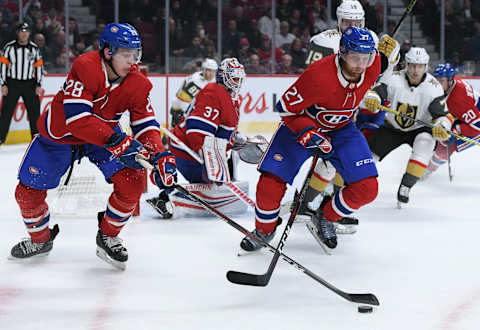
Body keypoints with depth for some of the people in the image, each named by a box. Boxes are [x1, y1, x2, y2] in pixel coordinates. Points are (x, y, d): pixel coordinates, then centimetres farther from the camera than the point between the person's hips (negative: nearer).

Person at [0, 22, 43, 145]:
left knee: (35, 111, 1)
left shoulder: (34, 48, 4)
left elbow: (39, 66, 8)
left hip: (29, 84, 2)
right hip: (12, 84, -2)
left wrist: (38, 85, 2)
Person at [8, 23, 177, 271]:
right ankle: (40, 239, 31)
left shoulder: (137, 84, -17)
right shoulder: (85, 67, -33)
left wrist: (160, 157, -31)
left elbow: (146, 125, -12)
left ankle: (108, 236, 7)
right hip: (59, 136, -2)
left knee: (131, 182, -18)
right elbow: (76, 117, -40)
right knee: (28, 192, 0)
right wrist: (117, 141, -47)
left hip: (106, 135, 3)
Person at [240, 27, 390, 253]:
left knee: (367, 188, -11)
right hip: (301, 122, -4)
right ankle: (264, 229, 14)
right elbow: (286, 108, -24)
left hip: (341, 128, 4)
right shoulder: (319, 75, -36)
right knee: (272, 181, -16)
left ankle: (325, 217, 16)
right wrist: (309, 135, -32)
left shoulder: (373, 66, -20)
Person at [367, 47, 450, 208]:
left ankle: (405, 187, -22)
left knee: (425, 143, -32)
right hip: (392, 127, 1)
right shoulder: (396, 80, -20)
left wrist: (440, 128, -42)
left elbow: (443, 115, -20)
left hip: (419, 129, -1)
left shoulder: (433, 87, -21)